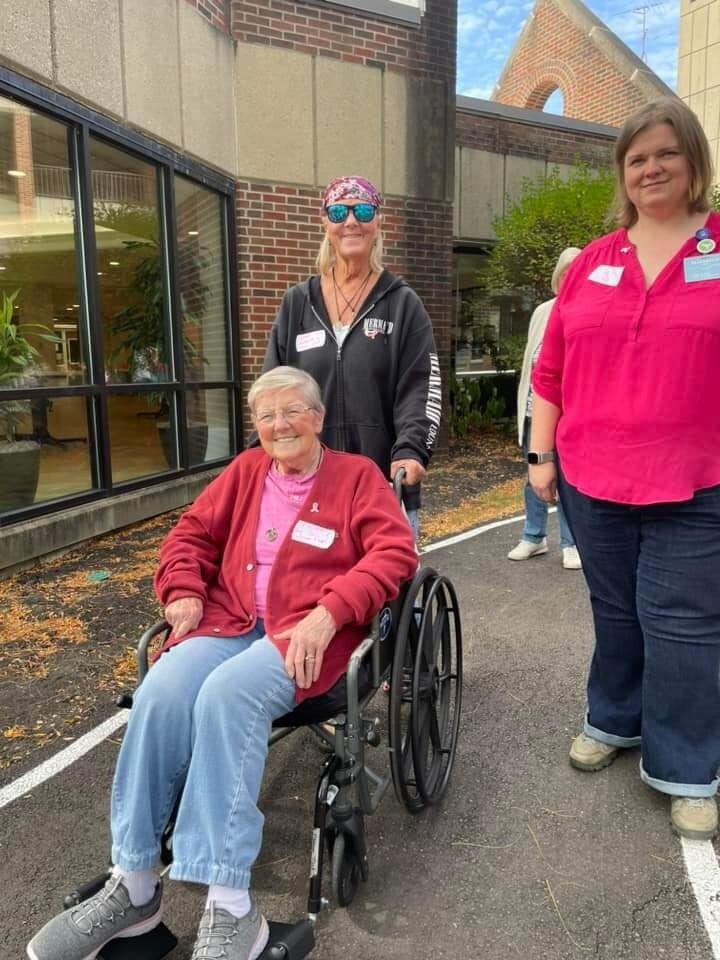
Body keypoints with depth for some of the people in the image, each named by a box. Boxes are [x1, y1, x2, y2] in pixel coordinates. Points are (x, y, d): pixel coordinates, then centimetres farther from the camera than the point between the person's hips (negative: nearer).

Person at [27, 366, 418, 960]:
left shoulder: (357, 474, 6)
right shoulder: (245, 470, 20)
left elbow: (395, 551, -6)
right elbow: (194, 531, 23)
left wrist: (329, 612, -20)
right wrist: (183, 591, 3)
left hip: (306, 632, -4)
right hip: (228, 621, 5)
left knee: (227, 694, -34)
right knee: (160, 694, -25)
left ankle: (230, 908, -27)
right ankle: (132, 886, -12)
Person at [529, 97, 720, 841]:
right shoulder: (591, 264, 8)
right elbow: (551, 369, 10)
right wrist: (542, 453, 6)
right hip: (592, 479, 3)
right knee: (614, 612, 17)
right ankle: (613, 721, 37)